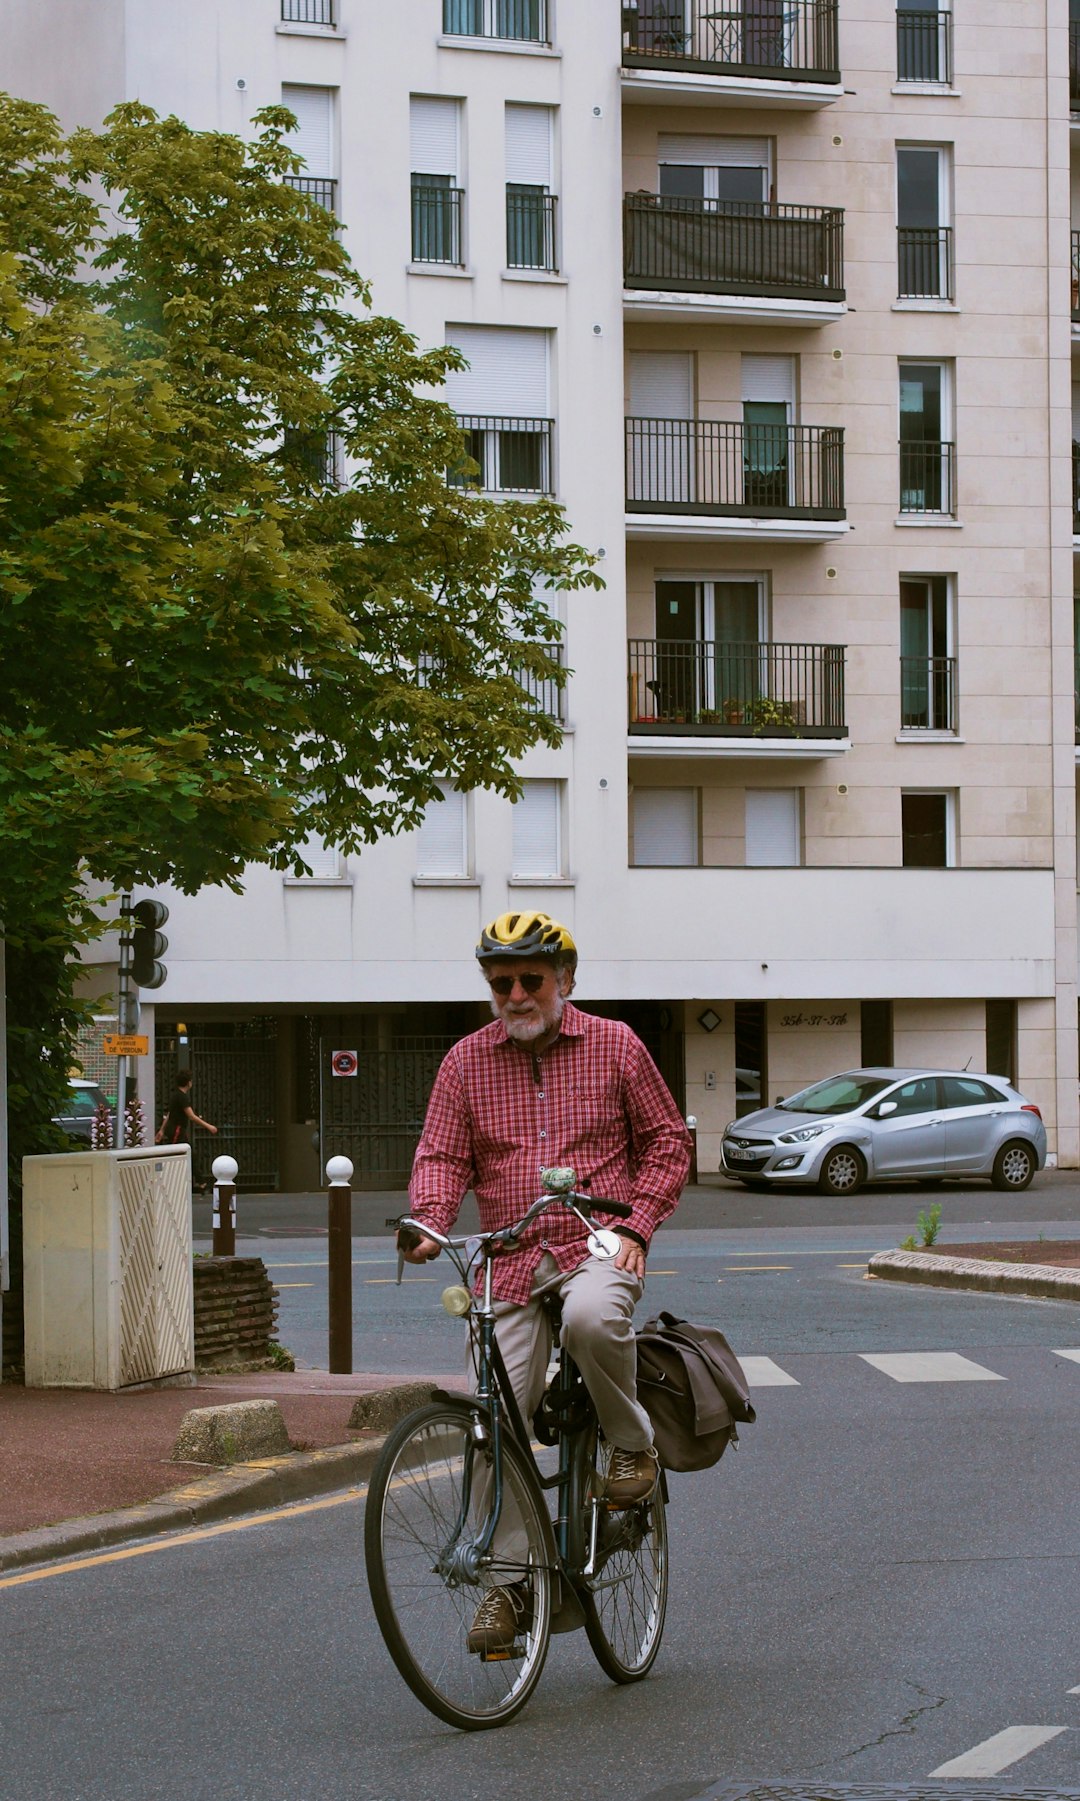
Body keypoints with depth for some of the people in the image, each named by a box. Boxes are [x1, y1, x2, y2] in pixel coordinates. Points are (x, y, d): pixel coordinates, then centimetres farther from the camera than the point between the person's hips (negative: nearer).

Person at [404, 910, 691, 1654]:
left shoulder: (615, 1046, 4)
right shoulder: (466, 1062, 8)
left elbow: (668, 1140, 8)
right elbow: (441, 1156, 5)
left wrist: (637, 1226, -5)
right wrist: (430, 1224, -16)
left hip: (598, 1246, -3)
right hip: (511, 1264, 3)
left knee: (590, 1318, -38)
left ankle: (633, 1443, -10)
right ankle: (508, 1579, 11)